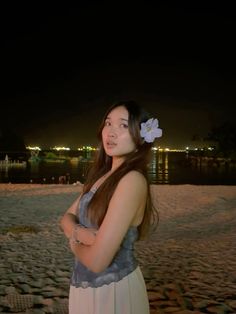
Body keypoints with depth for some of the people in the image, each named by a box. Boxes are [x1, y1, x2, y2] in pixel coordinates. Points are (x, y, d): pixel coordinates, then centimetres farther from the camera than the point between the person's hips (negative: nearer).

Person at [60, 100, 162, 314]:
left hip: (113, 292, -7)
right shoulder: (102, 176, 3)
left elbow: (97, 260, -28)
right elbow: (67, 218, 4)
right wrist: (80, 233, -18)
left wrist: (74, 242, -7)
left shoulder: (133, 180, -24)